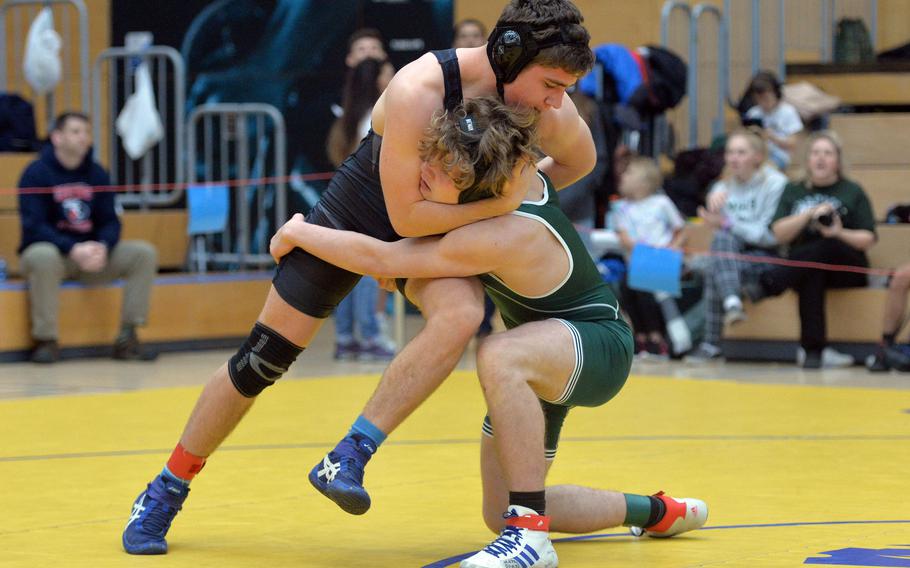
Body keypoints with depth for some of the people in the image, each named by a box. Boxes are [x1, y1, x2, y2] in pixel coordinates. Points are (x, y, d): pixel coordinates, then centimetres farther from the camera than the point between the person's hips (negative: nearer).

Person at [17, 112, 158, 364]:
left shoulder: (97, 174, 8)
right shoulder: (36, 173, -8)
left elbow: (110, 221, 5)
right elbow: (33, 226, -16)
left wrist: (102, 248, -19)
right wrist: (73, 249, -29)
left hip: (92, 254, 5)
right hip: (51, 250, -5)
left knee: (144, 253, -15)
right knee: (43, 257, -40)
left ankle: (127, 338, -14)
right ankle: (46, 340, -28)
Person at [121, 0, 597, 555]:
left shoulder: (553, 110, -21)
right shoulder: (418, 90, -36)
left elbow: (580, 160, 4)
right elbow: (406, 214, -32)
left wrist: (519, 190, -5)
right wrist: (499, 204, -32)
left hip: (448, 221, 3)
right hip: (361, 212, -3)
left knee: (461, 316, -32)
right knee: (259, 363, 1)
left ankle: (347, 460, -24)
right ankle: (166, 492, 22)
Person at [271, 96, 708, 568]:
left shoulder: (500, 238, -35)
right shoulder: (518, 174, -12)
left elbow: (380, 260, -30)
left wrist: (296, 233, -15)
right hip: (545, 360, 10)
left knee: (499, 356, -43)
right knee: (500, 515, 11)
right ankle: (656, 512, 32)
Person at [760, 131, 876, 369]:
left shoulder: (852, 192, 10)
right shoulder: (793, 191, 16)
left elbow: (868, 240, 2)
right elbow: (779, 234, 3)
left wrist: (840, 233, -18)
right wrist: (810, 214, -11)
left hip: (846, 270, -1)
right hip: (803, 269, 1)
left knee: (828, 246, -36)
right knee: (811, 278, -37)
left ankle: (773, 281, -36)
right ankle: (814, 348, -42)